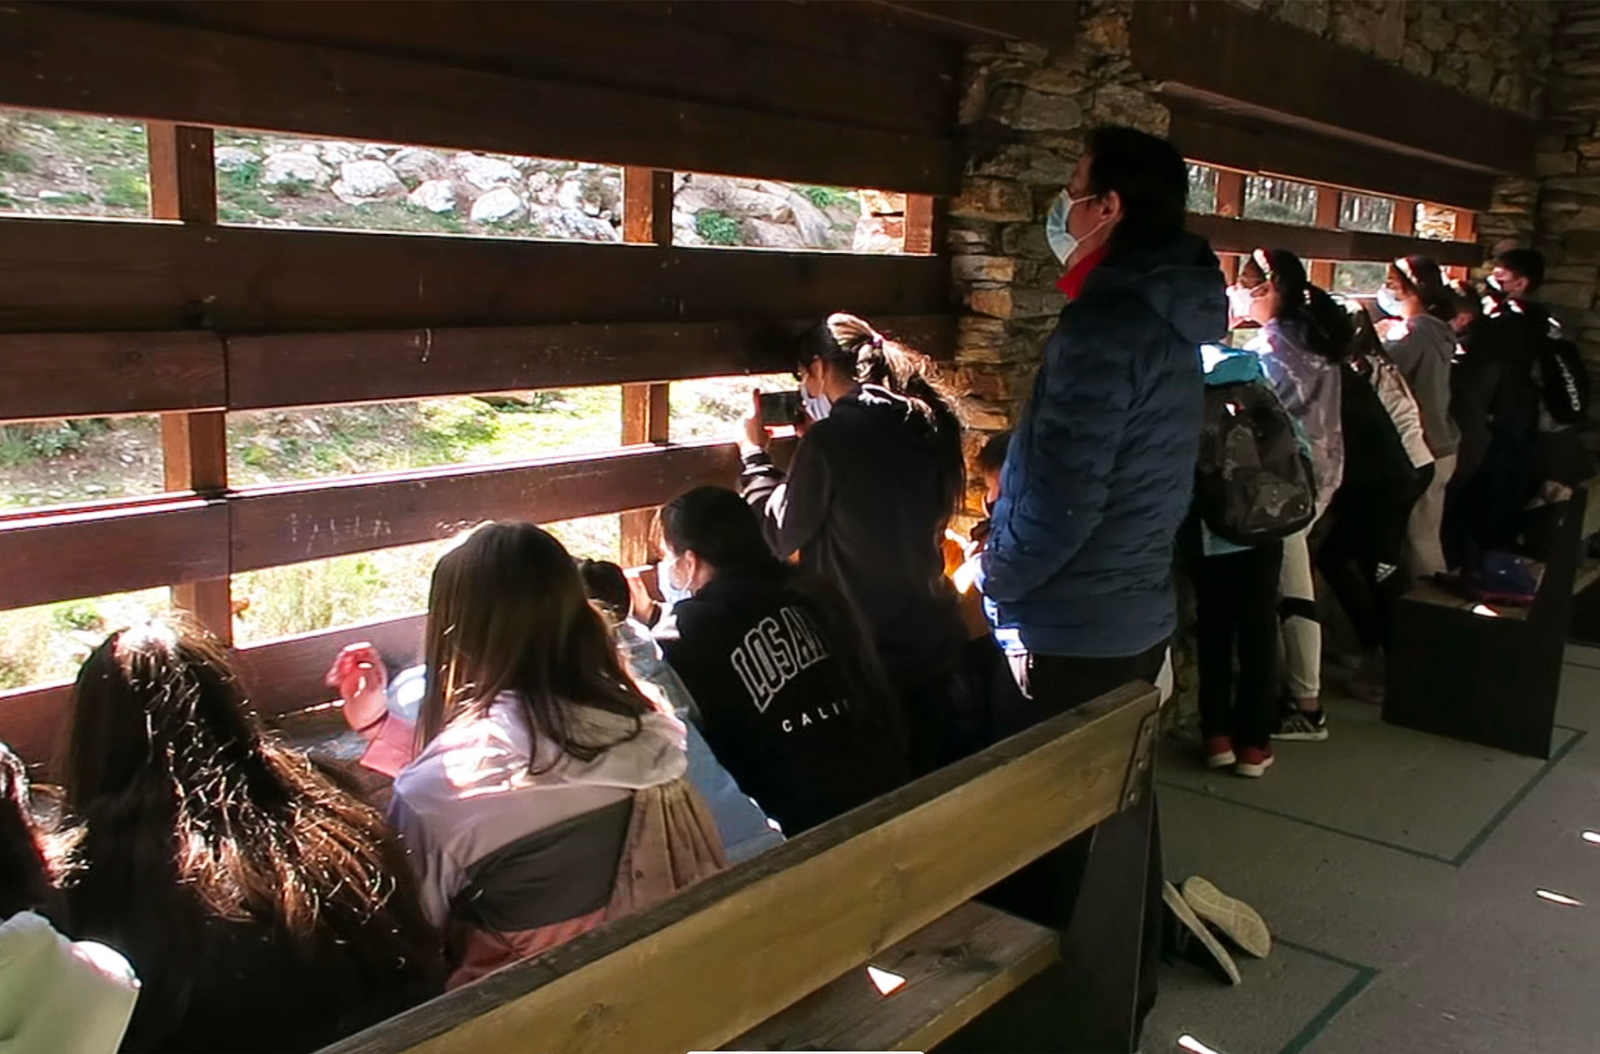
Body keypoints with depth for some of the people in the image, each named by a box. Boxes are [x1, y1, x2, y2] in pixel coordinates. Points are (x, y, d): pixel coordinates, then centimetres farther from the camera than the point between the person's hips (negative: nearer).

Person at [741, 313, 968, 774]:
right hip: (934, 639, 7)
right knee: (932, 780, 17)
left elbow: (778, 535, -6)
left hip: (867, 649, -6)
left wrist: (755, 451, 5)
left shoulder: (833, 436, -17)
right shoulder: (926, 424, 3)